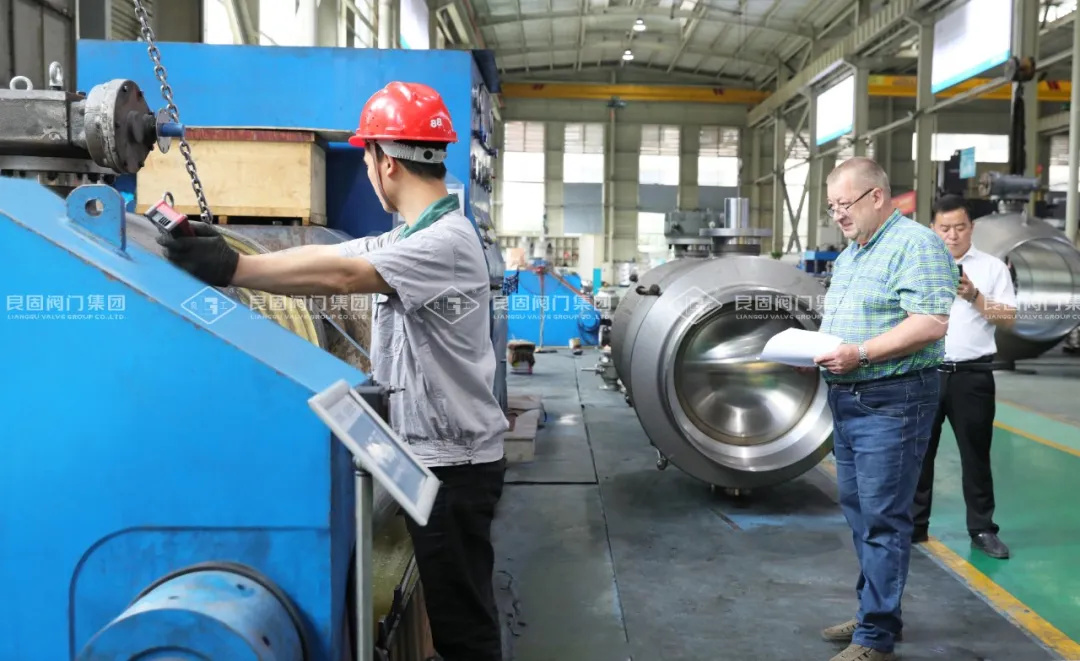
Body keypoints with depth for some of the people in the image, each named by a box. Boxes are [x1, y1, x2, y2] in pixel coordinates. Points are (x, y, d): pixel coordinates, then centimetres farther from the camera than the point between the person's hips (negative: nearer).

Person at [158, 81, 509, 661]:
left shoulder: (446, 242, -22)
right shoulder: (407, 239, 12)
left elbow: (341, 276, -33)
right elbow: (326, 255, 9)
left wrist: (231, 269, -32)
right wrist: (219, 247, 4)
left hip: (453, 460, -10)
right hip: (433, 453, 10)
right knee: (452, 606, 22)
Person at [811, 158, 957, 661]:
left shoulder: (915, 244, -12)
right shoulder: (848, 256, 17)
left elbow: (932, 322, -22)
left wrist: (861, 353, -26)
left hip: (891, 401, -9)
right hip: (845, 400, 10)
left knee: (882, 519, -4)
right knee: (858, 511, 16)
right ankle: (875, 611, 29)